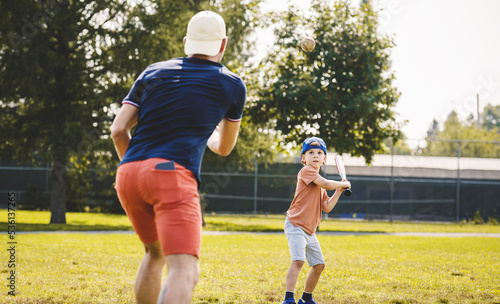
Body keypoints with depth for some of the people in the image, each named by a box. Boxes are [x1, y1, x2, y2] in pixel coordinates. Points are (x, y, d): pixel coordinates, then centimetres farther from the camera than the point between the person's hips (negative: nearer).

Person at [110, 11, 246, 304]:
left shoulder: (153, 72, 17)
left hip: (128, 172, 5)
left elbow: (118, 130, 10)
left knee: (155, 253, 27)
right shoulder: (233, 85, 12)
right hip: (172, 174, -5)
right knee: (185, 271, -16)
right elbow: (224, 147, 26)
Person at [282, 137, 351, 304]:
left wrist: (339, 191, 6)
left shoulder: (320, 184, 18)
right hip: (296, 225, -9)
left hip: (309, 231, 9)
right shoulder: (306, 171, -9)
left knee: (319, 265, 13)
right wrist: (343, 183, -6)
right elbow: (326, 184, -22)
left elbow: (327, 207, 12)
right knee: (298, 261, -24)